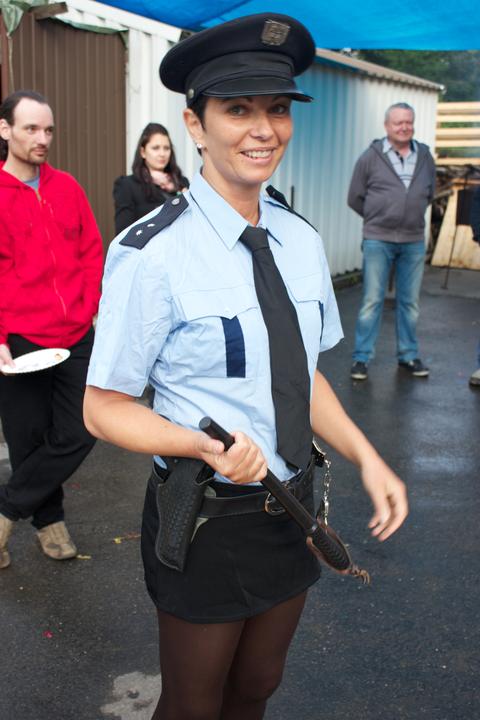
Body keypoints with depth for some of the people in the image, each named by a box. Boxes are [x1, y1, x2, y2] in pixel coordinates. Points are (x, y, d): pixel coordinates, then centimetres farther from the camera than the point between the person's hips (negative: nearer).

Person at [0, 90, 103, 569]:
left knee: (79, 434, 1)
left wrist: (88, 309, 1)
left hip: (76, 339, 4)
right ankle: (48, 520, 31)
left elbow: (93, 251, 11)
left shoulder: (67, 187, 7)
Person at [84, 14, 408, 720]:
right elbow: (104, 407, -15)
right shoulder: (153, 253, -21)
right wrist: (208, 447, -32)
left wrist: (366, 457, -5)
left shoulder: (301, 240, -2)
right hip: (207, 519, -5)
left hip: (293, 505, 5)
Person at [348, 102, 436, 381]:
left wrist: (411, 215, 12)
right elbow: (355, 198, 5)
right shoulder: (371, 157, -3)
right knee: (372, 301, -2)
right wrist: (378, 218, 10)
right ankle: (362, 358, 6)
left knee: (410, 302, 10)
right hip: (378, 240, -3)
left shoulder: (425, 156, 7)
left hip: (414, 241, 3)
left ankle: (409, 355, 22)